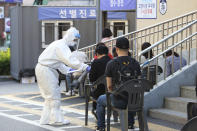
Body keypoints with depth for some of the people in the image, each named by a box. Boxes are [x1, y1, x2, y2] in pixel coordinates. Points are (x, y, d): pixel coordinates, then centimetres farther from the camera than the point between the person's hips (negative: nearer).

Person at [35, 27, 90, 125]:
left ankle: (45, 119, 20)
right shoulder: (61, 46, -19)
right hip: (45, 70, -11)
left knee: (49, 95, 15)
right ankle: (56, 119, 2)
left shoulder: (61, 45, 15)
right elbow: (69, 60, -31)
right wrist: (85, 67, -30)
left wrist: (67, 70, 7)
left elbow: (59, 62, 20)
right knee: (54, 95, -4)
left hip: (43, 69, 11)